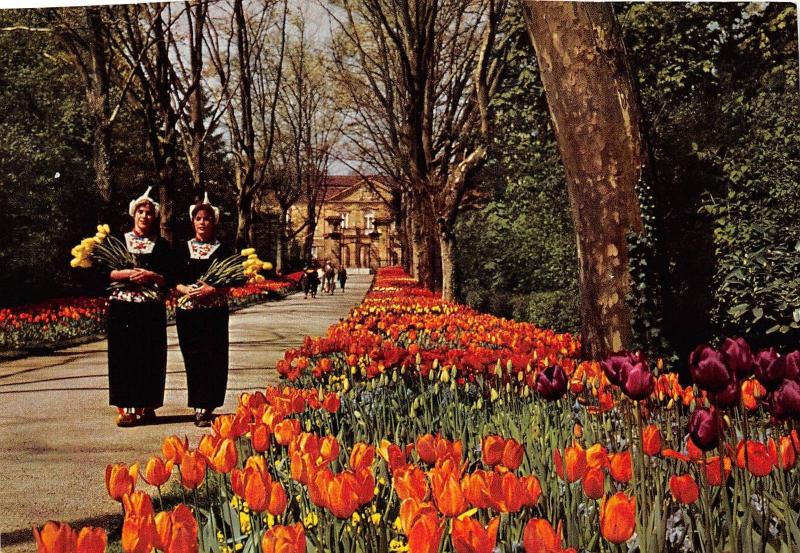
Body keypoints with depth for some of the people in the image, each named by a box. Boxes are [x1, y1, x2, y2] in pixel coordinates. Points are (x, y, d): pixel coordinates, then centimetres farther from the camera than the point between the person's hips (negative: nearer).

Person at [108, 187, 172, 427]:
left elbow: (169, 280, 5)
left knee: (150, 356, 0)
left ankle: (147, 406, 9)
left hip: (152, 309, 0)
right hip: (122, 306, 0)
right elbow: (106, 272, 2)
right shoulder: (118, 241, 9)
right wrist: (128, 274, -13)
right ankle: (126, 407, 0)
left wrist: (151, 276, -12)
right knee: (124, 355, -3)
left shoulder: (161, 245, 9)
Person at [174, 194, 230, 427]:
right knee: (192, 357, 1)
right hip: (188, 310, 1)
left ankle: (207, 407, 2)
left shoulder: (222, 250, 6)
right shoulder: (184, 249, 10)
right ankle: (199, 406, 10)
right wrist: (186, 289, -12)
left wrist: (212, 290, -15)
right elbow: (174, 280, 8)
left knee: (213, 357, -5)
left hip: (215, 311, -1)